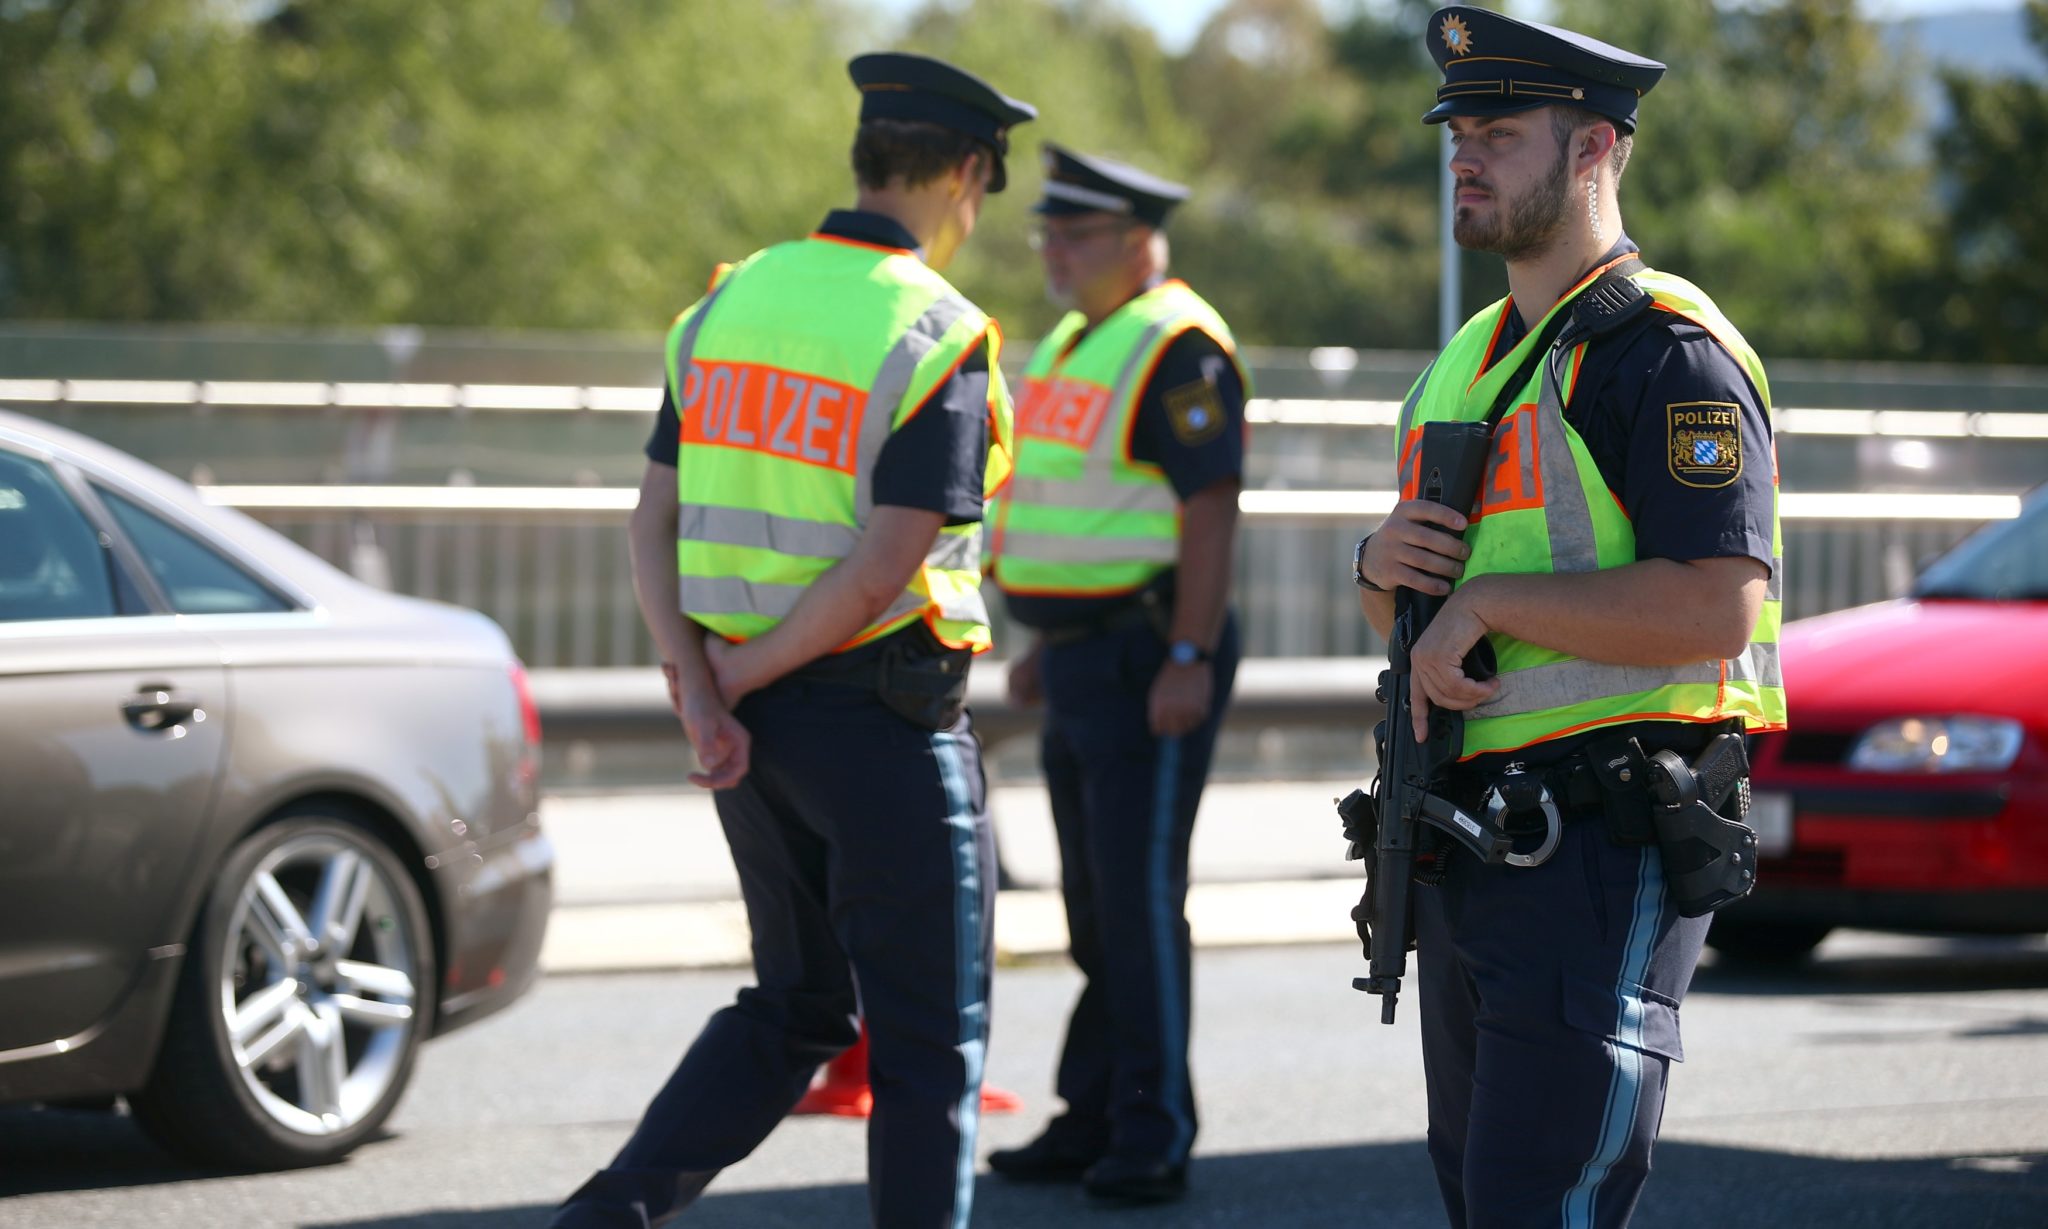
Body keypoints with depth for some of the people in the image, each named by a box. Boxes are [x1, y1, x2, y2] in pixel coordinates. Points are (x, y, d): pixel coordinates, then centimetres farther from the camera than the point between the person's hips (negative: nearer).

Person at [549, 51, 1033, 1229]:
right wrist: (744, 672, -9)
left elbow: (657, 523, 3)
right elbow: (881, 570, -20)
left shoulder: (729, 304, 7)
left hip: (759, 721, 7)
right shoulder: (938, 338, -14)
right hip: (885, 719, -7)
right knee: (931, 1038, 5)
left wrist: (698, 688, -5)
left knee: (798, 1006, 19)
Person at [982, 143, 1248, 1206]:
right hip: (1084, 659, 10)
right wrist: (1044, 642, 21)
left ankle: (1151, 1138, -6)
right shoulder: (1077, 343, 17)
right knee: (1095, 904, 12)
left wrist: (1189, 660, -24)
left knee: (1139, 897, -9)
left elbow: (1211, 511, -19)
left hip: (1150, 661, -10)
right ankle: (1093, 1119, 18)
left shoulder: (1178, 348, -14)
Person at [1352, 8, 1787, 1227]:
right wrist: (1385, 568, -1)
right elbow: (1418, 628, 24)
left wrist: (1485, 598, -18)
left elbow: (1715, 612, -23)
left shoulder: (1666, 351, -11)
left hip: (1601, 856, -10)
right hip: (1468, 842, 10)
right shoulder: (1475, 359, 19)